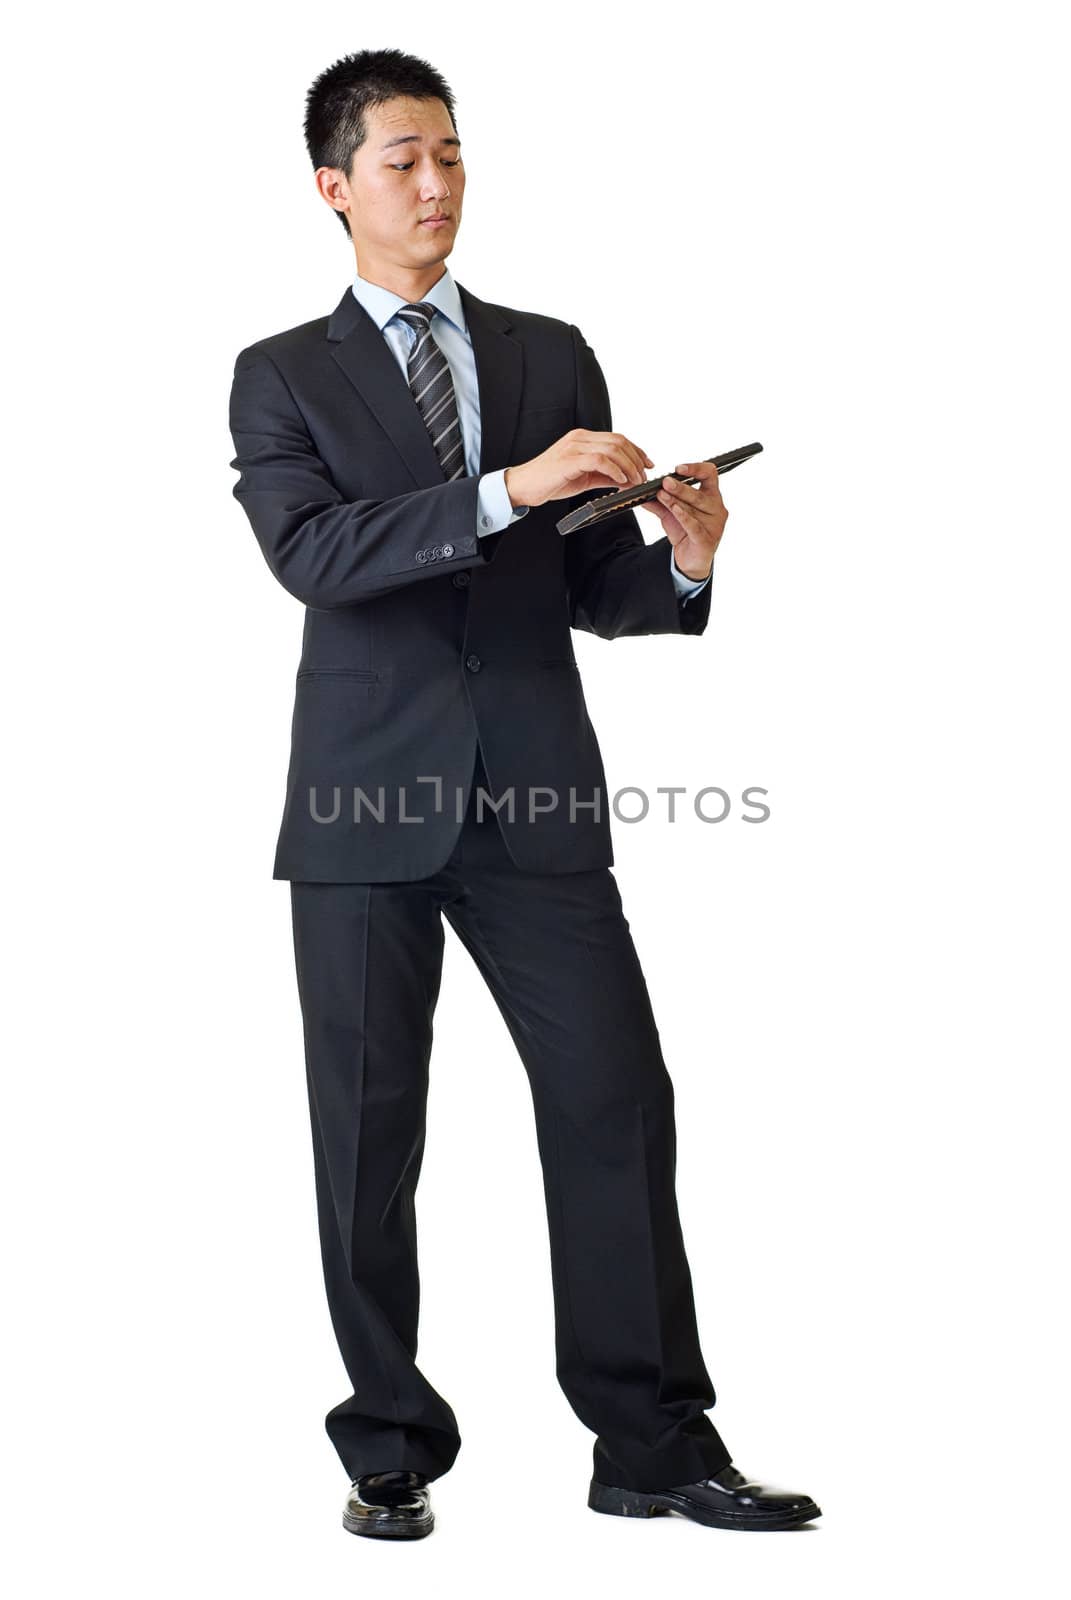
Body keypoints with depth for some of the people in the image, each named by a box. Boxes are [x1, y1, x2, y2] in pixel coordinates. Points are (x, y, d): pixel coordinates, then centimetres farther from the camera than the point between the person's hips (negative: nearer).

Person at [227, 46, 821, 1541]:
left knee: (618, 1097, -3)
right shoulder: (282, 377, 6)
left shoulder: (553, 354, 13)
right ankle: (392, 1453, 16)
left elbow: (595, 593, 11)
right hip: (369, 801, -2)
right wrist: (507, 488, -23)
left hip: (537, 798, 2)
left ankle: (655, 1446, 6)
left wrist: (682, 563, -11)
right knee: (369, 1133, 4)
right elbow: (313, 551, -13)